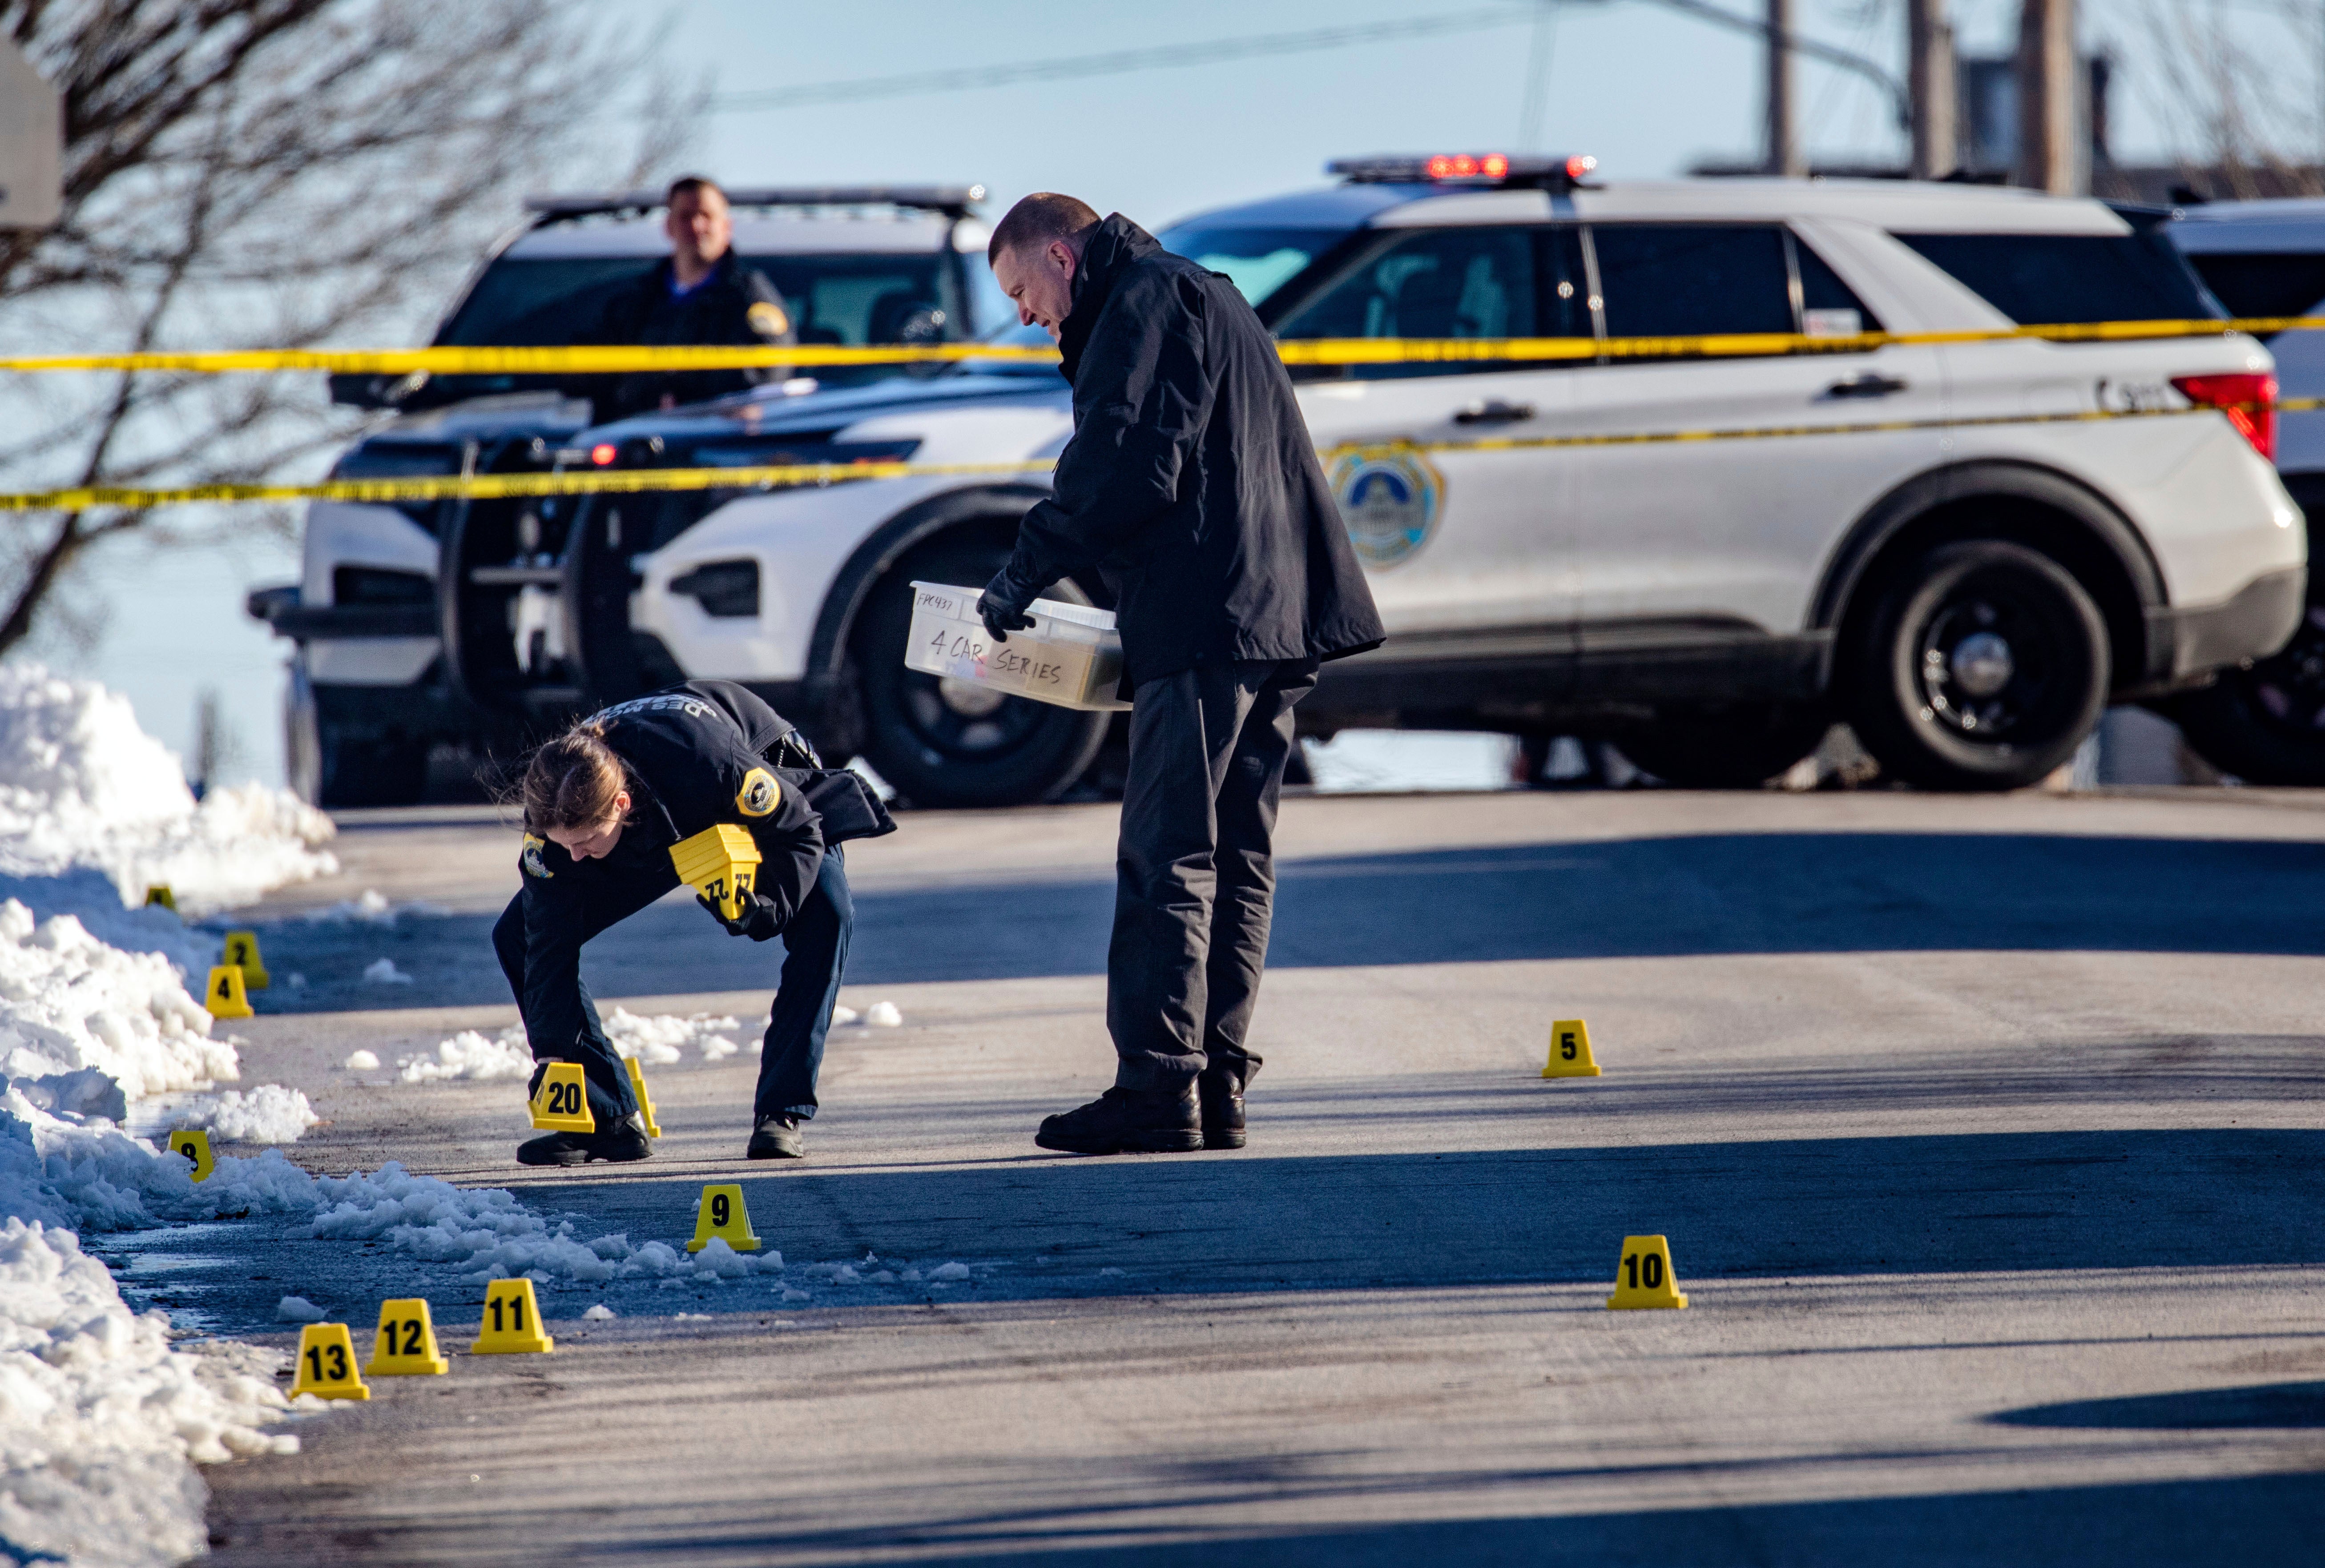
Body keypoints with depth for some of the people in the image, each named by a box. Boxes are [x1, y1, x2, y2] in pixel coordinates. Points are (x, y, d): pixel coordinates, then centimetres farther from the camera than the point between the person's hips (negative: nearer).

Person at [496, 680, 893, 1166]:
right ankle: (610, 1118, -7)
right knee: (518, 936, -13)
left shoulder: (713, 767, -45)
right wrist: (551, 1057, -31)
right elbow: (550, 939, -26)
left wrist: (762, 906, -47)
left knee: (827, 916, -33)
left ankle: (781, 1113, -24)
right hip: (647, 840, 3)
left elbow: (800, 833, -29)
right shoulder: (556, 810, -33)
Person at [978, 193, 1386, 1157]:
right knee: (1235, 858, 9)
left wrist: (1026, 572, -9)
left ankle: (1159, 1087, -13)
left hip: (1206, 624, -10)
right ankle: (1216, 1085, 9)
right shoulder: (1201, 298, 26)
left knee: (1168, 858, -10)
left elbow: (1119, 469, -17)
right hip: (1276, 620, 10)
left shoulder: (1144, 303, -6)